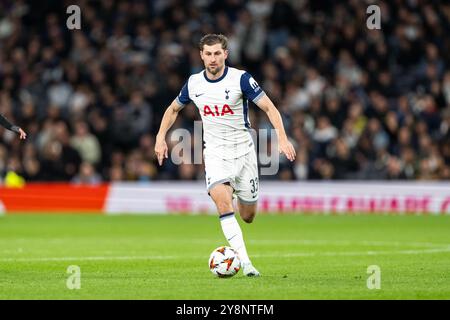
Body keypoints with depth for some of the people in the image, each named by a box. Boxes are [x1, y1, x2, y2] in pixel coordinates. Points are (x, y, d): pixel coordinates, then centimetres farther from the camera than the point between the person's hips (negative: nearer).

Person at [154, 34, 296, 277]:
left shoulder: (240, 79, -10)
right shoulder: (193, 83, 1)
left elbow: (269, 108, -11)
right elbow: (174, 108, 19)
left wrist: (282, 138, -24)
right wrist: (161, 136, 6)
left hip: (243, 151, -1)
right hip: (215, 153, 1)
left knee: (248, 217, 5)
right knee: (221, 199, -27)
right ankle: (244, 262, -29)